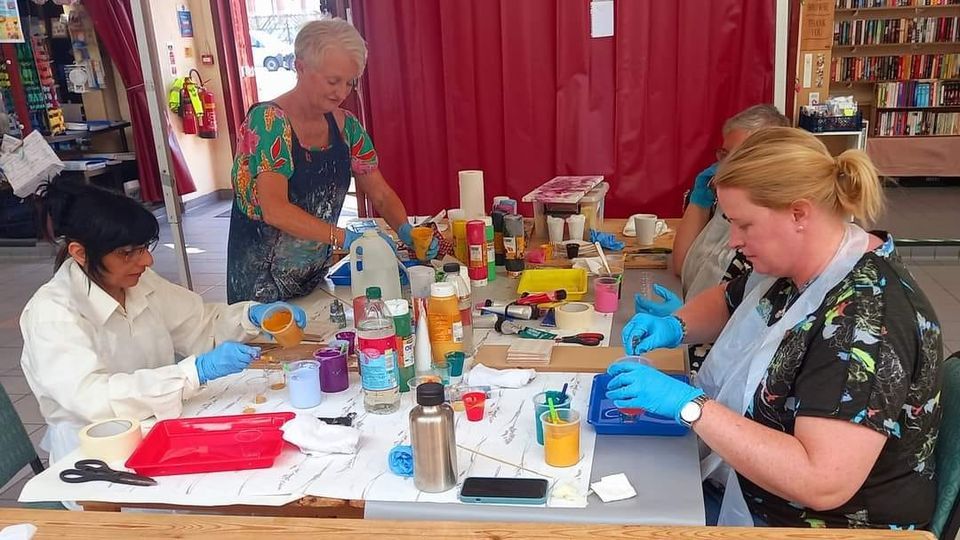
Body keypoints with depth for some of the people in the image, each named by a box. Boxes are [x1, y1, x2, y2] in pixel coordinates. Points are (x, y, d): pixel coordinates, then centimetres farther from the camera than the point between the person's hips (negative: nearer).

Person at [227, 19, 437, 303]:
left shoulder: (345, 126, 0)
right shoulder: (268, 121, -18)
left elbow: (381, 194, 3)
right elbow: (275, 210, -28)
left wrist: (406, 231, -16)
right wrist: (346, 238, -34)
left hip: (315, 276, 6)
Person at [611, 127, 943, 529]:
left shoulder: (866, 318, -29)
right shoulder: (791, 262, -4)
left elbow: (823, 484, -35)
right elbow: (726, 301, 17)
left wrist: (689, 404, -34)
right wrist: (674, 327, -4)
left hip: (833, 521, -7)